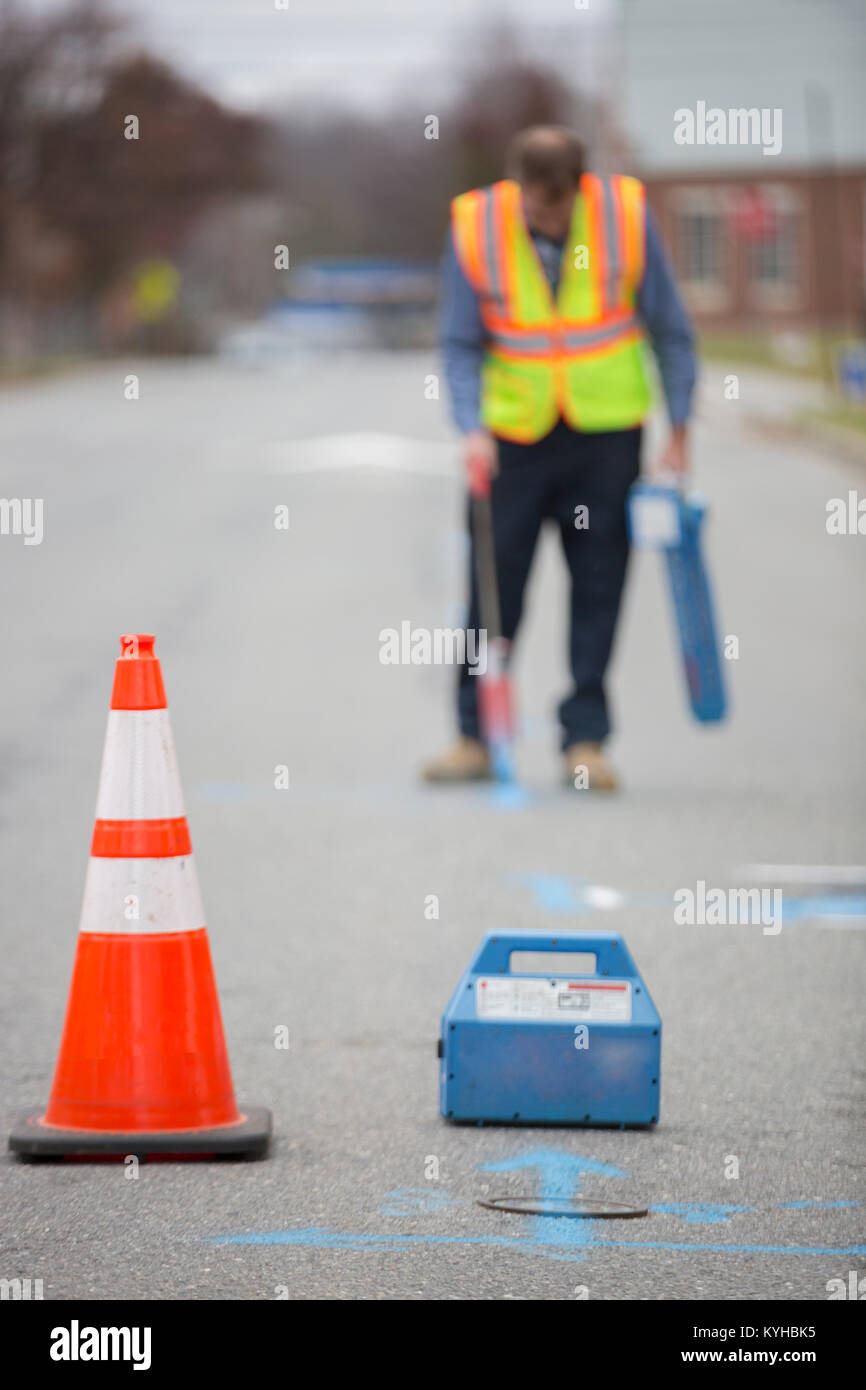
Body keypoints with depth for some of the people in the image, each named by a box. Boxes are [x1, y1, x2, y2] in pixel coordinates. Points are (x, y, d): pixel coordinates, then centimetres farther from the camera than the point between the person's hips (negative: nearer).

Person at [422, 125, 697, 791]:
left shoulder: (627, 215, -10)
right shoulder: (475, 226, -10)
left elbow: (669, 328, 0)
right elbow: (461, 343, -2)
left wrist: (679, 431, -2)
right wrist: (473, 428, -16)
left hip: (607, 430, 0)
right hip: (514, 433, 0)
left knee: (598, 586, 2)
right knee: (493, 585, 0)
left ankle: (585, 740, 9)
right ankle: (476, 737, 9)